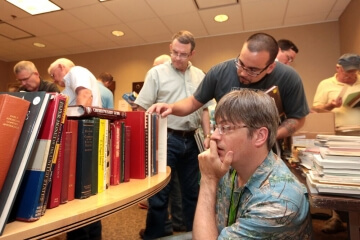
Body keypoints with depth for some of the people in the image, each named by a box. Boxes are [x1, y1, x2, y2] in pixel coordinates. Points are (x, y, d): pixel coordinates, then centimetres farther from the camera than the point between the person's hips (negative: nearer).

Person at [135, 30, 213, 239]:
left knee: (192, 190, 17)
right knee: (160, 190, 6)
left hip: (191, 140, 4)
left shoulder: (200, 76, 10)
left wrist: (208, 136, 4)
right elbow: (143, 109, -5)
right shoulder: (157, 73, -2)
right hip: (166, 139, -4)